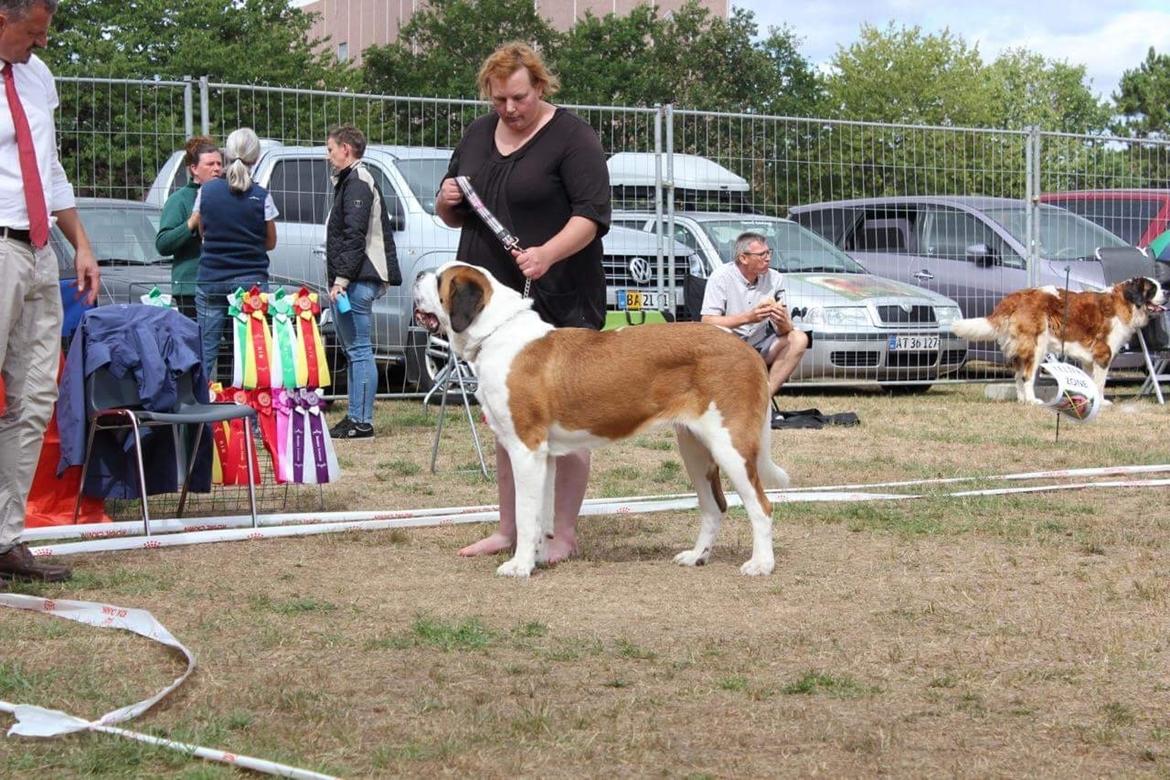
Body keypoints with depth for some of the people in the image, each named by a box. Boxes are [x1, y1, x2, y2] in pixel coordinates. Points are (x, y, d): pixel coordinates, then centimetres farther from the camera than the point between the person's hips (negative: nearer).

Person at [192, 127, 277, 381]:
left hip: (210, 280, 2)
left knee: (206, 351, 6)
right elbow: (271, 242, 7)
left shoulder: (206, 191, -1)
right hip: (251, 279, -2)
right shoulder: (261, 197, -5)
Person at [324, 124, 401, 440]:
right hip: (355, 281, 11)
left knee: (359, 351, -10)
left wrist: (342, 278, -21)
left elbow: (355, 236, -19)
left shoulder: (357, 183, -10)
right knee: (354, 351, 13)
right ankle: (355, 418, 17)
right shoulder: (350, 182, 23)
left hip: (356, 282, -11)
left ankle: (361, 422, -10)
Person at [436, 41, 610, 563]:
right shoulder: (478, 135, 13)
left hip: (558, 301, -7)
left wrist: (548, 253, -32)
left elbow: (593, 214, -16)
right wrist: (446, 202, -2)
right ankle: (508, 529, 18)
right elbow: (454, 217, 22)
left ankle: (564, 535, 2)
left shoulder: (572, 137, -8)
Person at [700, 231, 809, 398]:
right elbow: (707, 322, -20)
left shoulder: (774, 278, -1)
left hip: (759, 347, 4)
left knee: (799, 339, -18)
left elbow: (785, 331, -2)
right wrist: (747, 317, -30)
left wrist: (783, 323, -28)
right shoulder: (721, 276, -13)